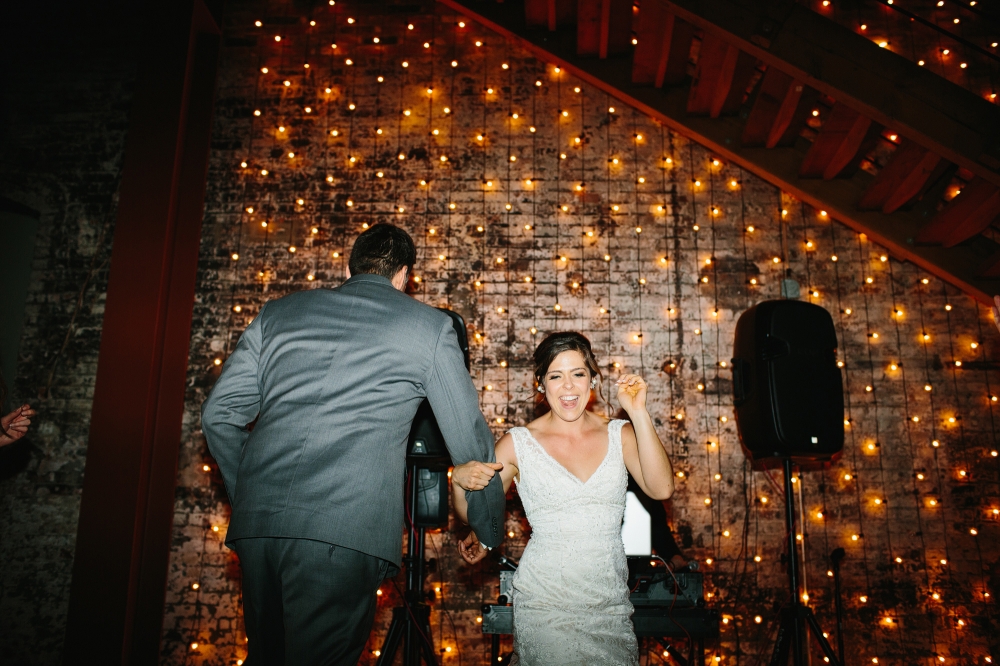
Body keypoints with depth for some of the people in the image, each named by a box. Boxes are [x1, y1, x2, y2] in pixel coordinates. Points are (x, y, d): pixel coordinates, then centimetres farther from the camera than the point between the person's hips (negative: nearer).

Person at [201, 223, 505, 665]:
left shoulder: (278, 313, 19)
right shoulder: (429, 326, 10)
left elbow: (218, 415, 19)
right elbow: (470, 442, 12)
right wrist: (494, 538, 23)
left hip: (256, 520, 5)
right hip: (348, 529, -5)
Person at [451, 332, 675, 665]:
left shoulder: (620, 435, 3)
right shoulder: (518, 443, -2)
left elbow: (662, 488, -12)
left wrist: (639, 414, -14)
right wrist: (460, 480, -20)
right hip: (544, 603, -2)